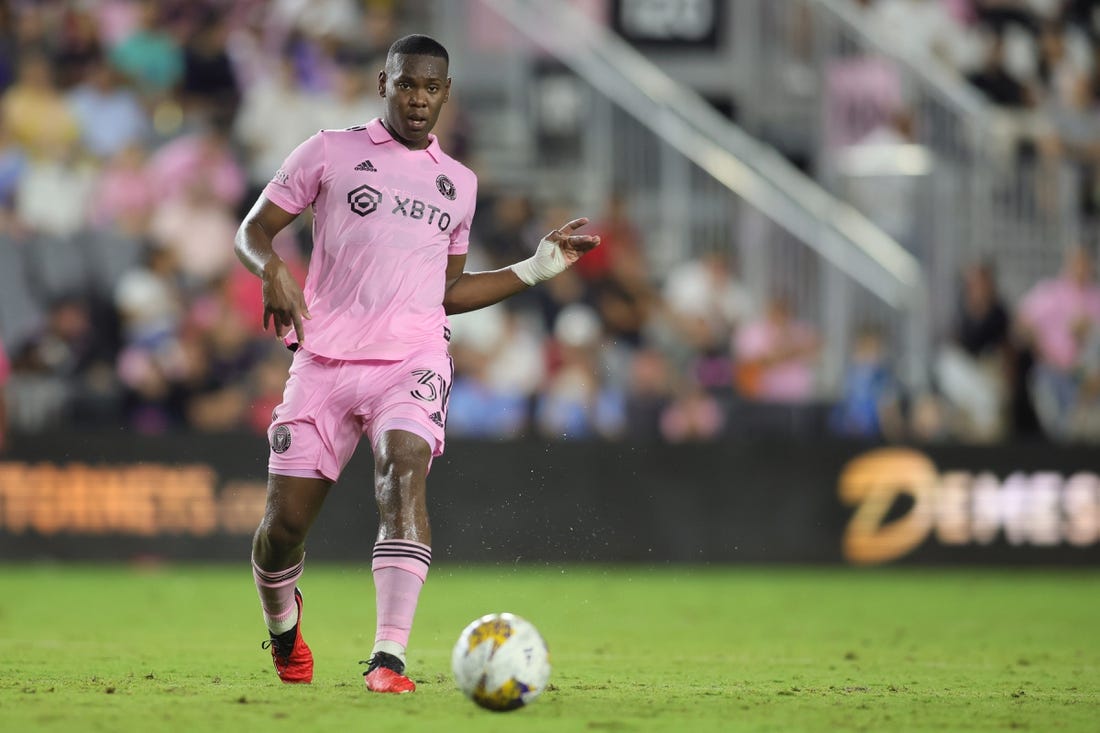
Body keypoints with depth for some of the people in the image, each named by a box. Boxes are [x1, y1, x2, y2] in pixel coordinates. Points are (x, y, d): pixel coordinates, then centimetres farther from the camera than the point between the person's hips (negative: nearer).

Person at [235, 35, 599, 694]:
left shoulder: (458, 183, 20)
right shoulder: (332, 152, 9)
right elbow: (252, 230, 8)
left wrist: (539, 268, 21)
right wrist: (274, 269, -14)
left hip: (413, 359, 1)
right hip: (326, 360, -1)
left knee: (405, 469, -29)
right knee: (285, 521, -3)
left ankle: (390, 658, -36)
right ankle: (283, 628, 32)